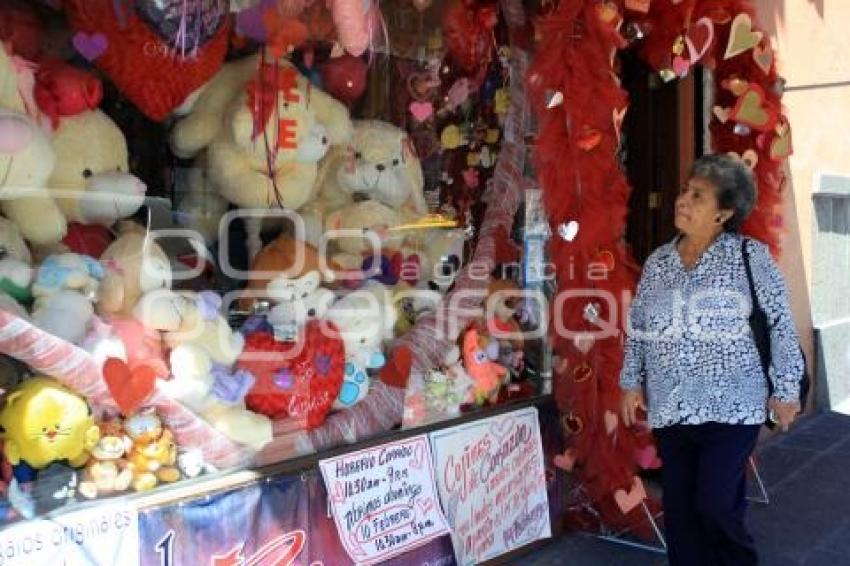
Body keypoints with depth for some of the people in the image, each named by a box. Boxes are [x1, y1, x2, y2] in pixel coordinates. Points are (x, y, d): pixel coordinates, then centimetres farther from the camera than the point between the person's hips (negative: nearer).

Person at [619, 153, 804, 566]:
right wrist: (632, 381, 11)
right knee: (679, 509, 10)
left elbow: (781, 325, -4)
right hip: (670, 408, 4)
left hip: (731, 406, -4)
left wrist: (785, 390, -4)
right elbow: (637, 327, 13)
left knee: (716, 506, -4)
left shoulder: (750, 256, -6)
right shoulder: (657, 262, 7)